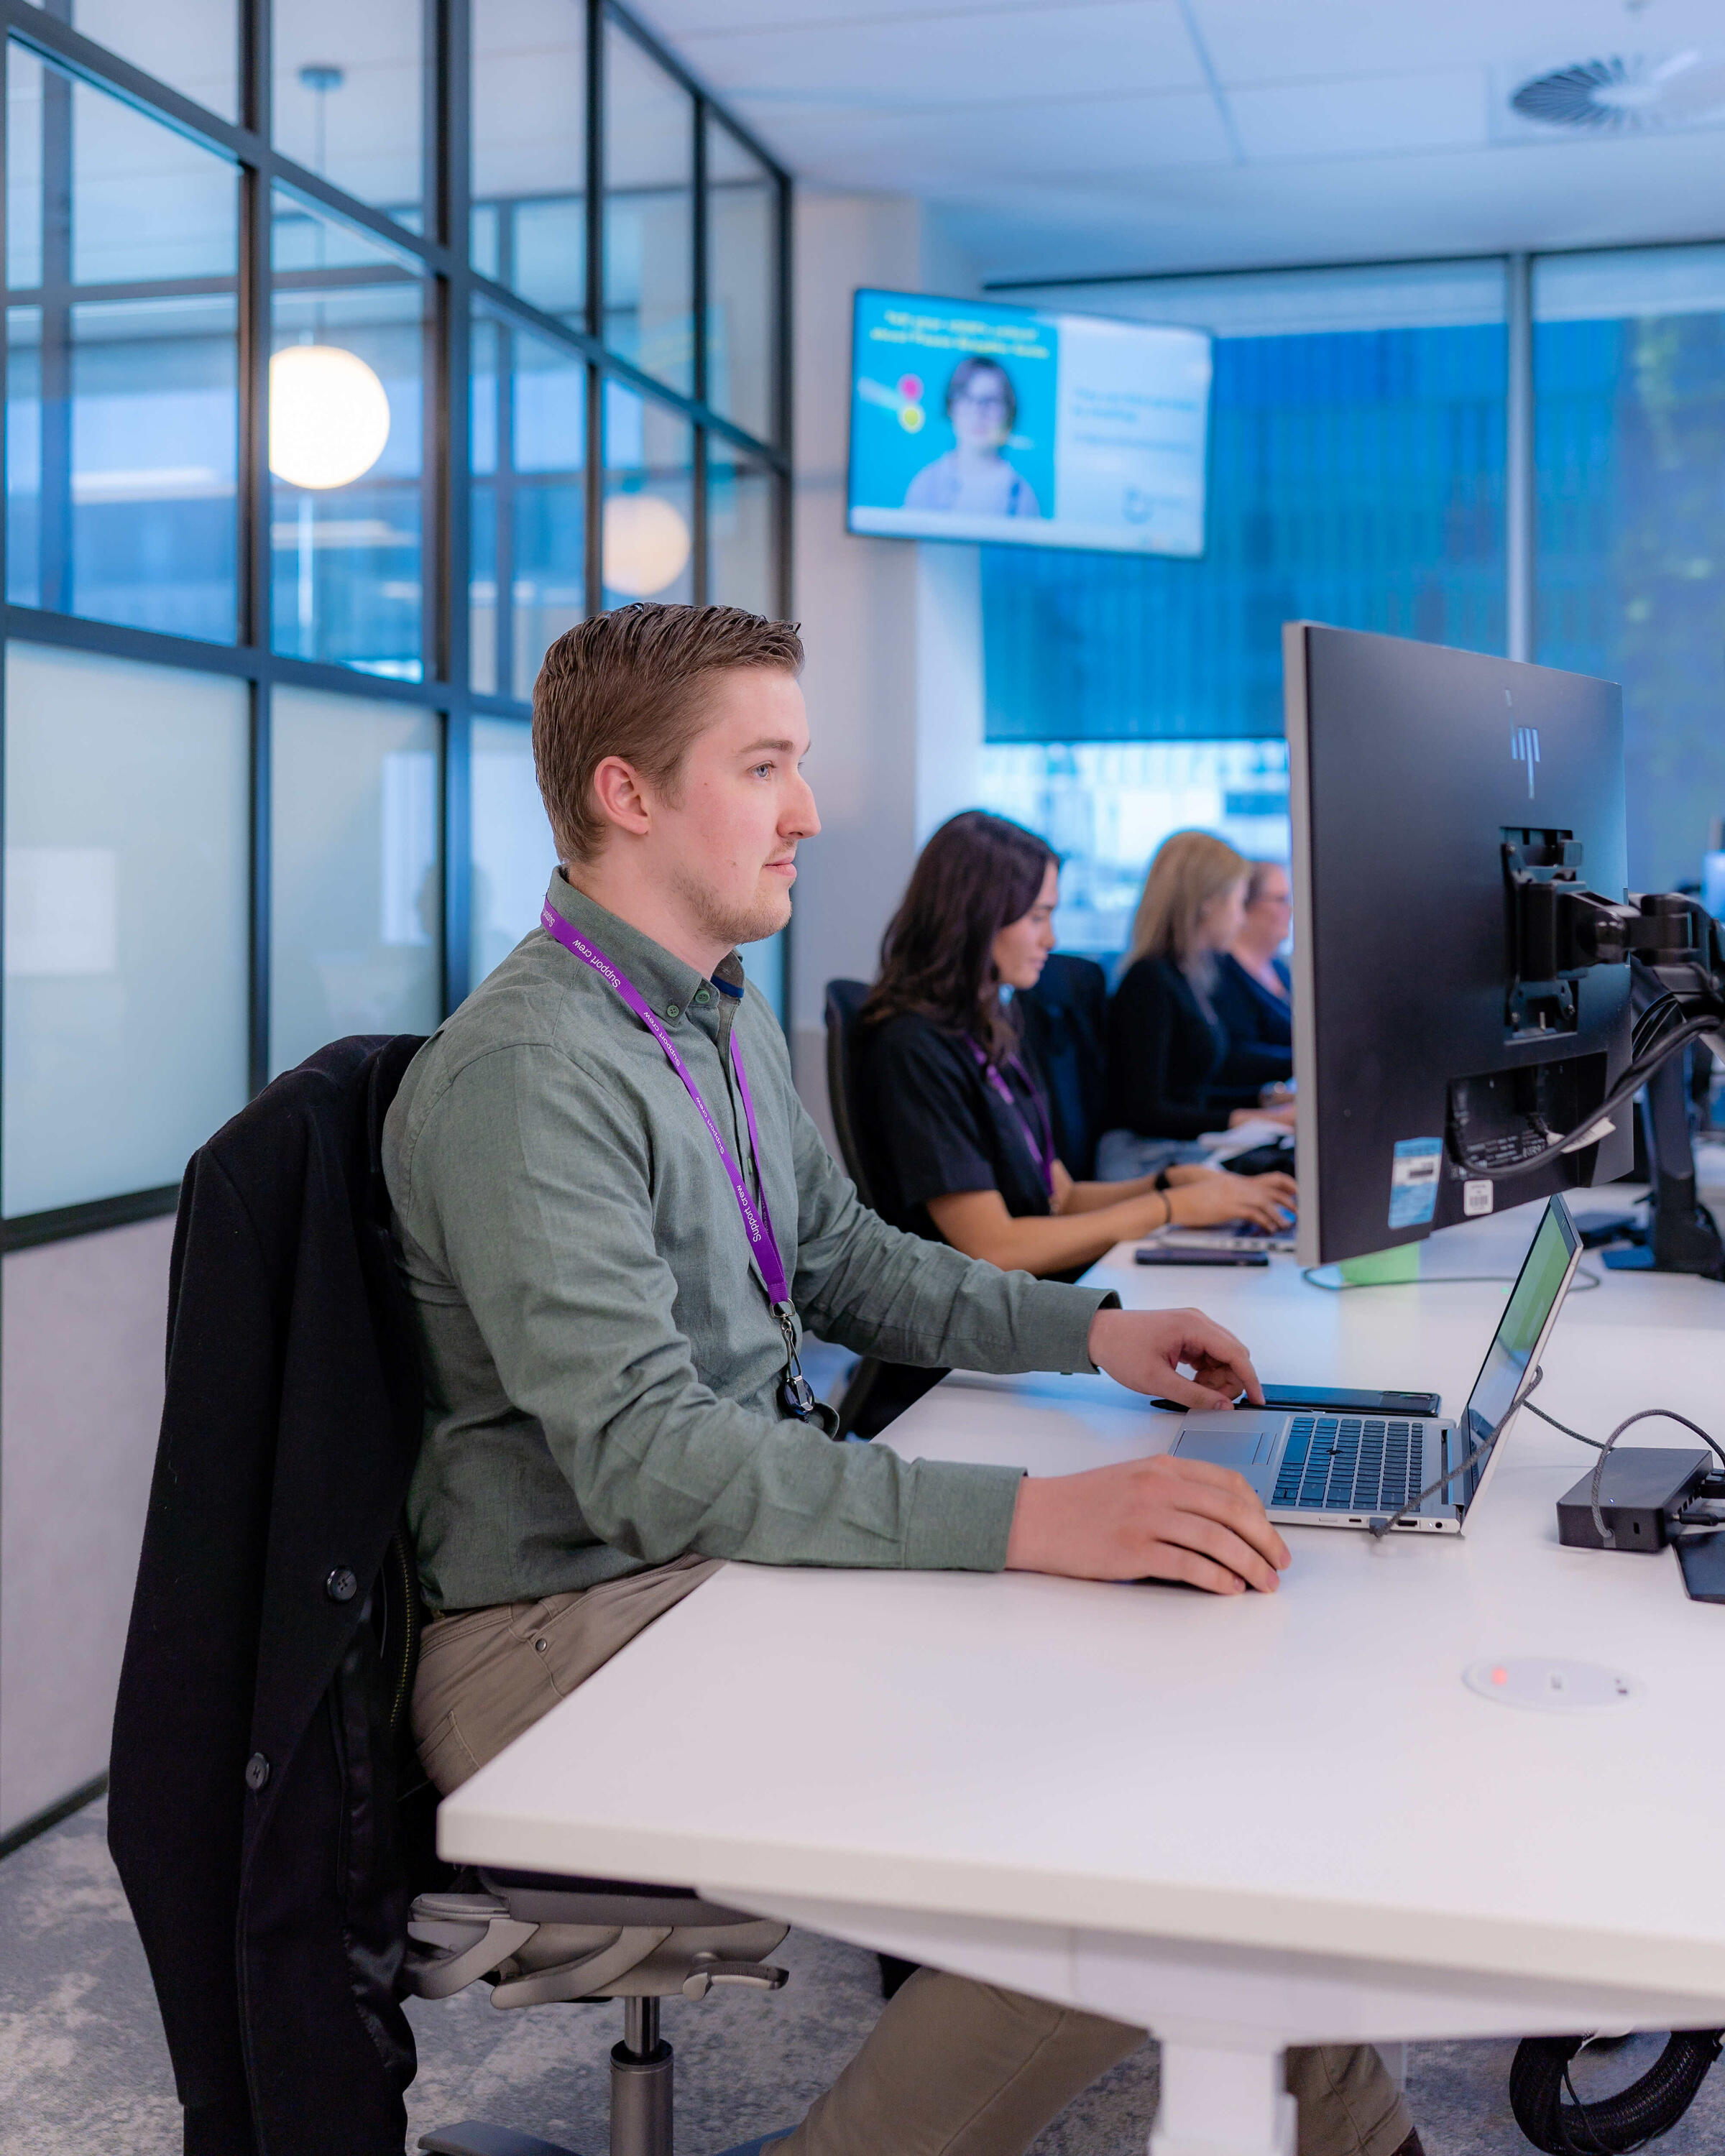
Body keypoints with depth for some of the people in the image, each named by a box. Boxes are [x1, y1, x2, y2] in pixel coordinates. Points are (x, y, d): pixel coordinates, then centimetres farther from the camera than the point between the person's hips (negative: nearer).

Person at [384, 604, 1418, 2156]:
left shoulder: (730, 1020, 12)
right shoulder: (527, 1072, -19)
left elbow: (844, 1259, 24)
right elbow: (645, 1457, -27)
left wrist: (1089, 1330, 11)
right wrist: (1026, 1517, -34)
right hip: (571, 1628, -9)